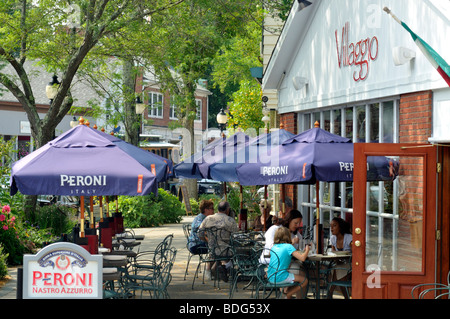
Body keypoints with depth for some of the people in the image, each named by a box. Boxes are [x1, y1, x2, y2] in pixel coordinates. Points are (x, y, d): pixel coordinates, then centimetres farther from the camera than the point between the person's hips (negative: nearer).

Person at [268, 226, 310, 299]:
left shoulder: (274, 247, 11)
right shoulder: (288, 246, -8)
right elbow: (302, 258, -15)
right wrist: (307, 250, 4)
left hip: (270, 278, 7)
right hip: (280, 278, -7)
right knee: (304, 280, 5)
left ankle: (286, 291, 18)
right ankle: (288, 295, 4)